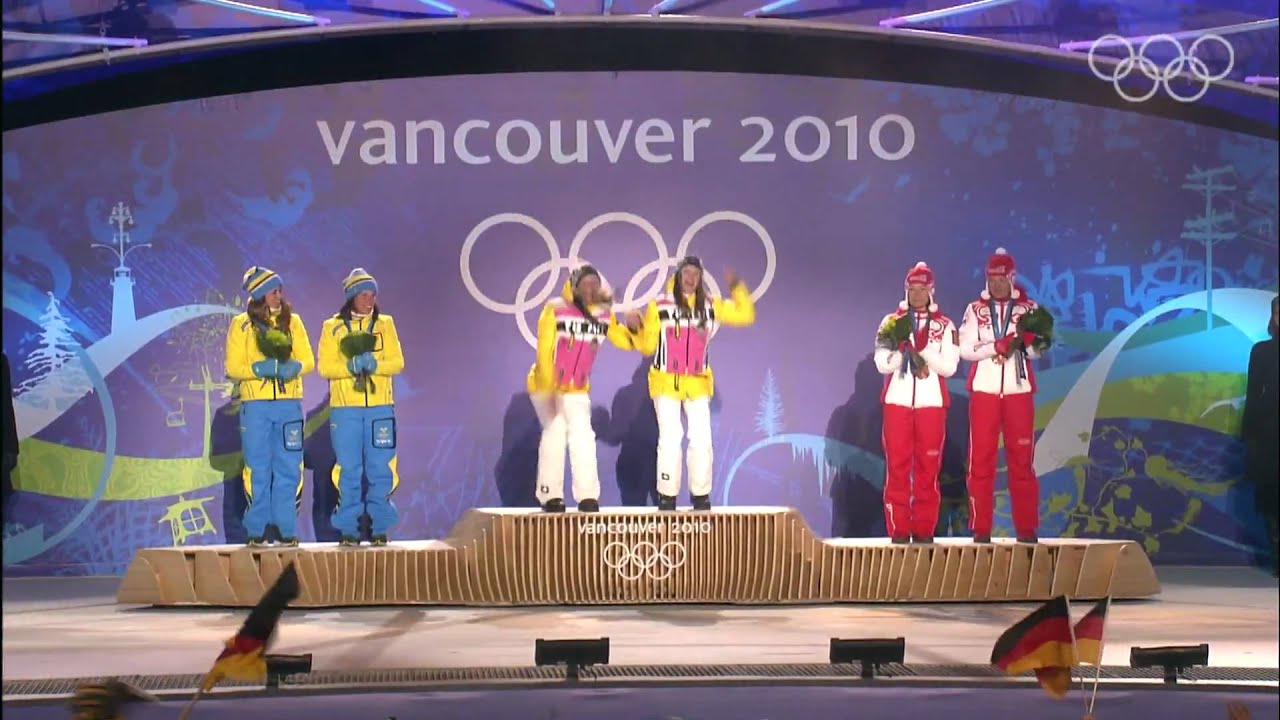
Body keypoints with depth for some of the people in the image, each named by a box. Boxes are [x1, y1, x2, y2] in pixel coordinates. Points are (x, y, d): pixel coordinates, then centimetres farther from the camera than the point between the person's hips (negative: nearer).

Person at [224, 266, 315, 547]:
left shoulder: (292, 321, 11)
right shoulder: (242, 324, 4)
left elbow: (309, 360, 6)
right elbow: (233, 367, -1)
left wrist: (295, 366, -15)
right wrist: (260, 369, -18)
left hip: (289, 404, 2)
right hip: (255, 405, -2)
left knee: (288, 469, 2)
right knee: (258, 470, 0)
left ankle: (287, 529, 8)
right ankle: (256, 531, 6)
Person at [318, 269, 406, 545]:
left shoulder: (385, 324, 8)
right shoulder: (333, 326, 5)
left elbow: (397, 363, 1)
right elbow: (325, 367, -3)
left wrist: (374, 364, -18)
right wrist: (352, 366, -20)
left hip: (380, 407, 1)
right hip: (345, 408, -1)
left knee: (381, 469, 0)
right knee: (349, 470, 0)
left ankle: (378, 528, 7)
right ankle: (348, 530, 6)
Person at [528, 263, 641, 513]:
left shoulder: (603, 315, -1)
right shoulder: (556, 310, -17)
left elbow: (625, 342, 4)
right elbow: (544, 350, -19)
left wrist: (633, 327, -19)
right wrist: (549, 388, -24)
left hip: (577, 389, 5)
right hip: (546, 386, -4)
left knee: (583, 435, -2)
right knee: (555, 432, -8)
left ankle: (588, 497, 0)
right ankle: (550, 497, 0)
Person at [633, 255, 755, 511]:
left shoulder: (710, 306, 6)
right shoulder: (659, 305, -2)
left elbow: (745, 316, 5)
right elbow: (647, 346, 0)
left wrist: (737, 289, -5)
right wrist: (638, 330, -19)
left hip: (698, 383, 3)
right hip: (666, 381, -3)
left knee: (702, 438, 0)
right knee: (670, 438, -6)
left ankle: (701, 494, 10)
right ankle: (667, 495, 3)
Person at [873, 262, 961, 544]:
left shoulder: (944, 325, 7)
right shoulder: (892, 321, 9)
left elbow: (949, 366, -3)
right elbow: (882, 363, -1)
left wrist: (921, 350, -13)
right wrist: (904, 351, -16)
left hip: (932, 402, 0)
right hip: (897, 401, 0)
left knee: (928, 467, 0)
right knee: (897, 465, -2)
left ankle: (924, 529, 5)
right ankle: (898, 530, 1)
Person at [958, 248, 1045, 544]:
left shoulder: (1029, 309, 6)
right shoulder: (975, 309, 6)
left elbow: (1035, 352, 0)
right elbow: (966, 349, -5)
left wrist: (1030, 340, -21)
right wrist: (998, 346, -18)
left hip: (1018, 390, 0)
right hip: (984, 391, 0)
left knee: (1022, 459, 2)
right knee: (981, 459, 0)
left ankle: (1026, 528, 5)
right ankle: (981, 529, 3)